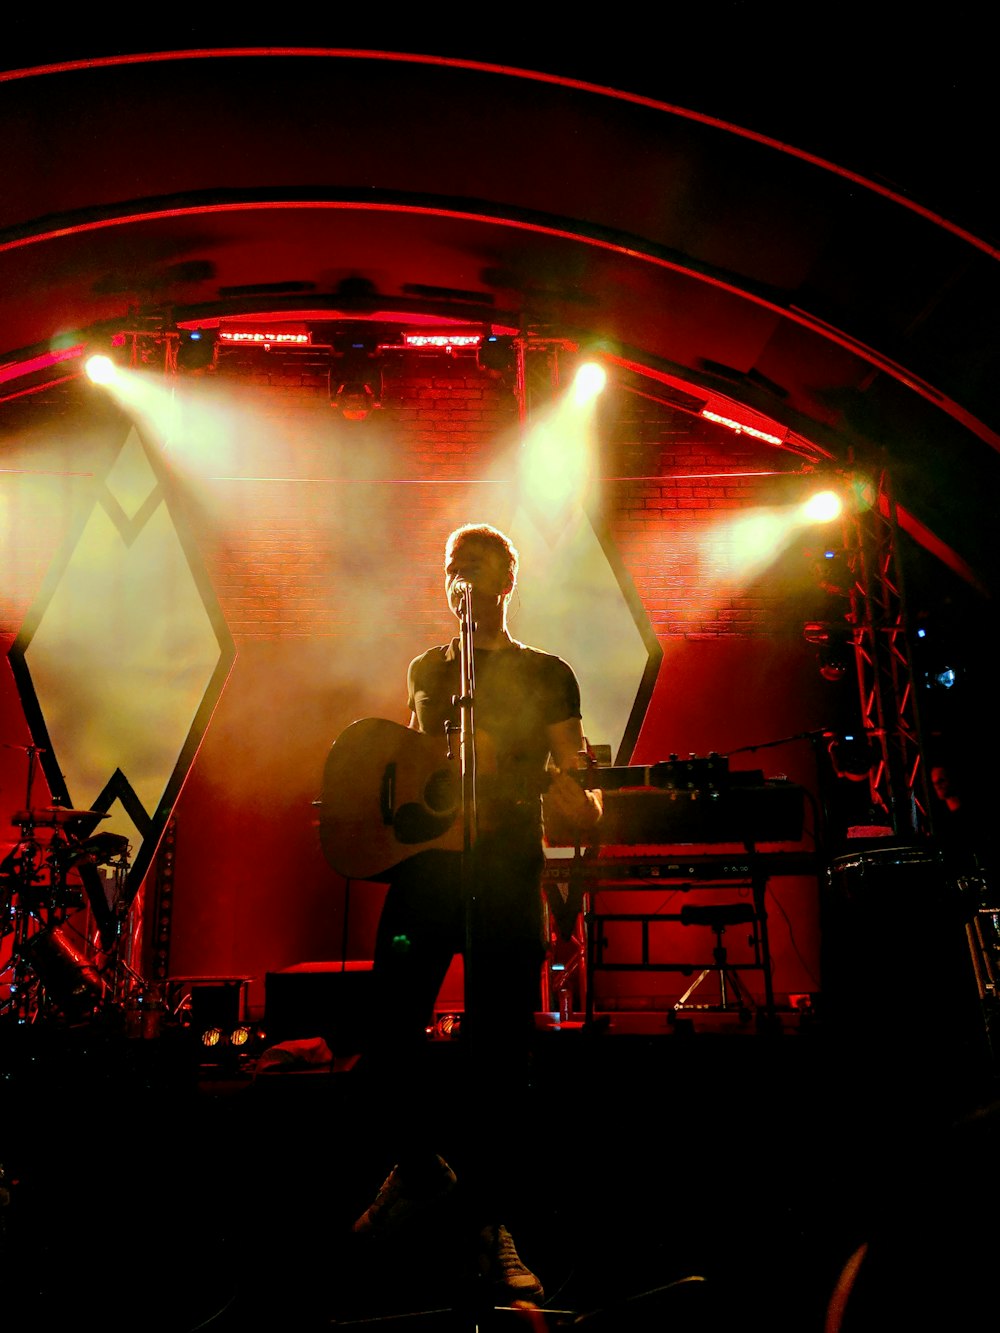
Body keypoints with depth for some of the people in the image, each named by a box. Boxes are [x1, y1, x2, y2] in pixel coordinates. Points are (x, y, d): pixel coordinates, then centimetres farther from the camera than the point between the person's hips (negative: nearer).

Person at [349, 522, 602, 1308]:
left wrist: (582, 807, -20)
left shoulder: (546, 674, 8)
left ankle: (487, 1223, 17)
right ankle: (421, 1167, 29)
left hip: (507, 875, -2)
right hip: (423, 866, 3)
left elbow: (570, 771, 1)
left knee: (500, 1051, -1)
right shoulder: (426, 669, 18)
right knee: (389, 1038, 0)